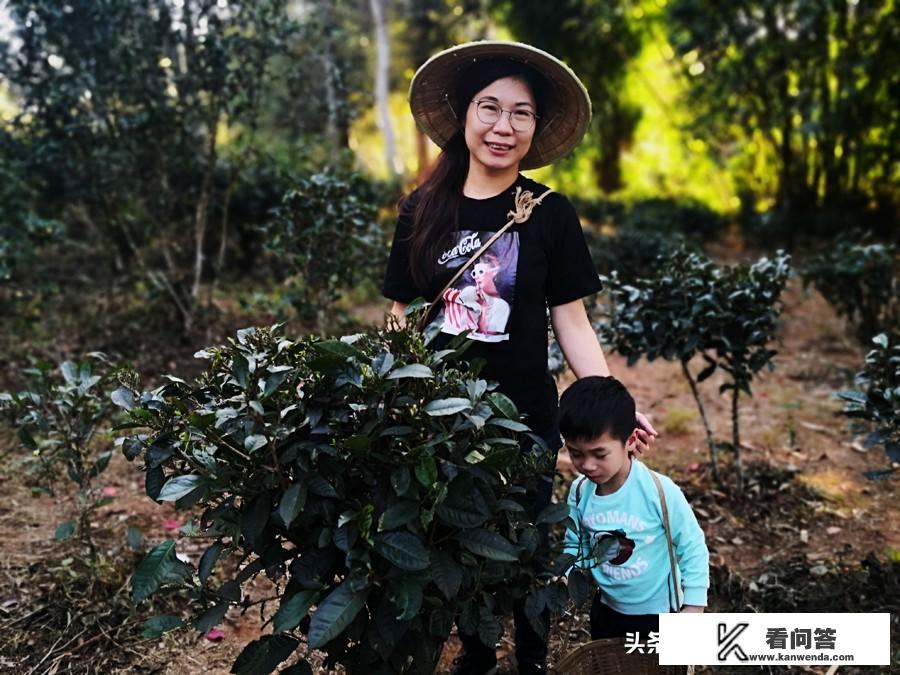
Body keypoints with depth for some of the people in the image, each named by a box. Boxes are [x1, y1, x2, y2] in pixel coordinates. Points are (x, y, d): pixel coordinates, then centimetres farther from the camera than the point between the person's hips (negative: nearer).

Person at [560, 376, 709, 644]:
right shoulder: (580, 492, -14)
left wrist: (692, 613, -15)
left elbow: (693, 549, -15)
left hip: (659, 613, -4)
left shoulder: (660, 491, -26)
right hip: (607, 609, 4)